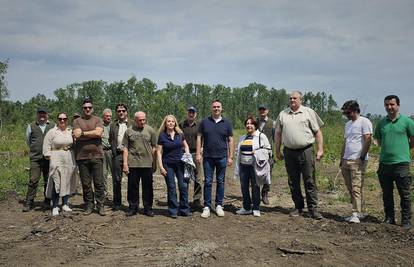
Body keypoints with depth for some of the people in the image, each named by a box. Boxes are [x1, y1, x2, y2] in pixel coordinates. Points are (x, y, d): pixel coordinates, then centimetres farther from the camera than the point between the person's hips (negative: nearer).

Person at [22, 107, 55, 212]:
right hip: (35, 158, -1)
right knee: (33, 180, -7)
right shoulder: (31, 127, 8)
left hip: (49, 158, 1)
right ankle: (29, 202, -1)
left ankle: (48, 200, 18)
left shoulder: (53, 126, 8)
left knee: (48, 180, 7)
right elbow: (28, 140, 21)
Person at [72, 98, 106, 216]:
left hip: (97, 155, -1)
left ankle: (100, 205, 7)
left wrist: (83, 133, -4)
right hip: (82, 156, 1)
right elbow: (76, 135, -6)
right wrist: (93, 134, -3)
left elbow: (98, 132, -10)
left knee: (99, 182, -1)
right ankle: (89, 205, 15)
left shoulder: (98, 120, 8)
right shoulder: (77, 121, 9)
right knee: (86, 183, 6)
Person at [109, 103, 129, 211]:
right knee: (116, 180, 4)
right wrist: (114, 150, 3)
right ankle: (117, 203, 14)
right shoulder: (113, 125, 15)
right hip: (117, 154, 2)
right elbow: (110, 139, 15)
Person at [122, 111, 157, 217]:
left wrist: (154, 163, 4)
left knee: (148, 187, 6)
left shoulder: (150, 130, 4)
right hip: (132, 164, 0)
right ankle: (133, 207, 18)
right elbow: (125, 148, 5)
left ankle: (148, 208, 16)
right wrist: (125, 163, -1)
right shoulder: (129, 131, 5)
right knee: (132, 187, 6)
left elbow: (154, 148, 6)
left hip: (147, 164, 0)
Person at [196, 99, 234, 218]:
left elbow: (230, 140, 6)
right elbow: (199, 138, 6)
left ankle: (219, 205, 18)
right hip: (208, 157, 0)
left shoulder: (227, 123, 5)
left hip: (222, 157, 1)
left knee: (220, 182, 8)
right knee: (208, 182, 2)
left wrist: (230, 157, 1)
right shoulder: (204, 122, 4)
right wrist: (198, 154, -2)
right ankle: (207, 206, 9)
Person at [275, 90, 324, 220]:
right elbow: (278, 134, 16)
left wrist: (320, 149, -3)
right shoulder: (282, 114, 11)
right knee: (293, 182, 8)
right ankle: (298, 207, 19)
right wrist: (277, 151, 12)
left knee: (310, 181, -3)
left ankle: (313, 209, 3)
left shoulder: (309, 112, 4)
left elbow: (318, 132, 3)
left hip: (306, 151, -3)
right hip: (289, 152, 3)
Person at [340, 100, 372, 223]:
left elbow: (368, 140, -13)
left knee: (356, 188, -10)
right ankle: (358, 212, 17)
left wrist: (362, 157, -15)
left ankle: (356, 214, -9)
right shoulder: (348, 124, 21)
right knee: (350, 188, 8)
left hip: (357, 161, -8)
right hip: (346, 160, 8)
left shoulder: (364, 122, -5)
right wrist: (342, 158, 18)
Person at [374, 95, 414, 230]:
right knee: (387, 194, 12)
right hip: (384, 163, 4)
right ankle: (389, 218, 24)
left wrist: (401, 149, 7)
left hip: (401, 163, -4)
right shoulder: (381, 123, 10)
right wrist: (389, 149, 10)